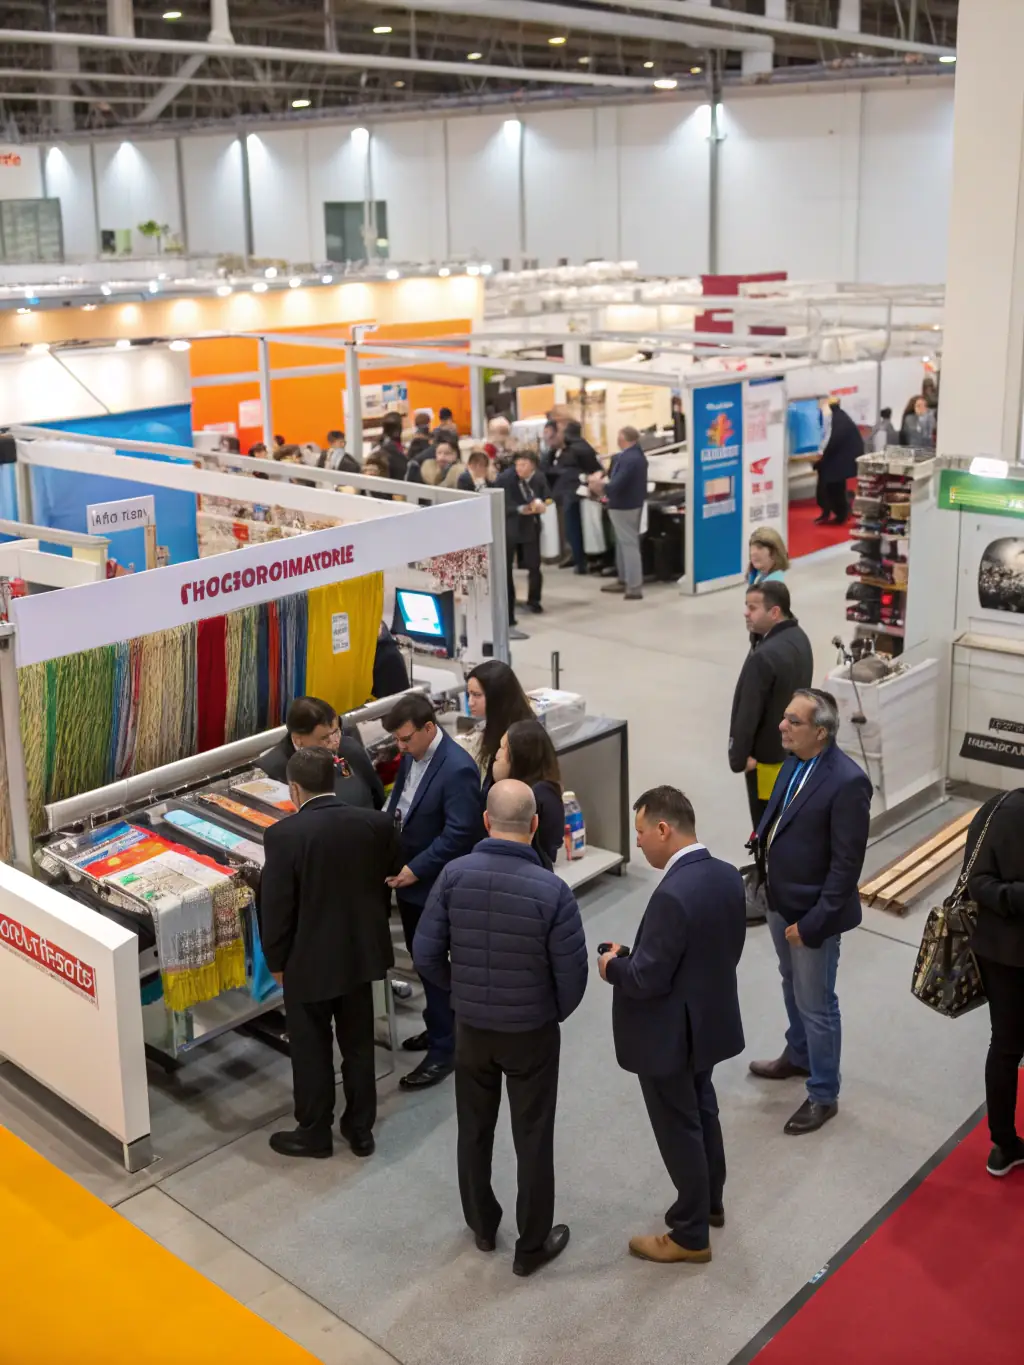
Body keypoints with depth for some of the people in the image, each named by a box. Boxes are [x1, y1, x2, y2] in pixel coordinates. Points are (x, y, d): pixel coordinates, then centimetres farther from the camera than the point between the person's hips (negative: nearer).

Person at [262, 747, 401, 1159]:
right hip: (361, 952, 4)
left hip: (308, 960, -4)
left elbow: (276, 906, -16)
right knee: (359, 1046, 18)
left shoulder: (283, 834, -21)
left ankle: (314, 1133, 28)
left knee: (311, 1051, 13)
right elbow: (387, 886, 4)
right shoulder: (377, 824, -9)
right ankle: (360, 1129, 31)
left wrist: (276, 961, -1)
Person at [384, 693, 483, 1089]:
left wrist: (415, 870, -21)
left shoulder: (458, 769, -24)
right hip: (407, 878, 8)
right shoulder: (411, 756, 2)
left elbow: (459, 834, -24)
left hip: (435, 887, -8)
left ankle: (443, 1050, 15)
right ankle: (440, 1027, 38)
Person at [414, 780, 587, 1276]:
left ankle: (482, 1225, 40)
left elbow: (426, 954, -9)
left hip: (471, 1025, 3)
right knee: (532, 1137, 13)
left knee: (474, 1128, 22)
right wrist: (555, 1013, 6)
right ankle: (532, 1245, 27)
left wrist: (460, 991, 9)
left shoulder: (454, 875, -15)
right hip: (532, 1030, -3)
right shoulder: (553, 891, -22)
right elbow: (572, 974, -16)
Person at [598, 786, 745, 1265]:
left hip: (669, 1035, -9)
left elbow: (648, 979, -27)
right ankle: (710, 1202, 45)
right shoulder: (727, 875, -4)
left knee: (678, 1130, 9)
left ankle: (690, 1235, 26)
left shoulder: (673, 895, -32)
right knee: (702, 1112, 26)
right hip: (709, 1020, 9)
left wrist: (614, 966, -8)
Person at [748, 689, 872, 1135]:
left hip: (812, 910, -8)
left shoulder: (847, 781, -27)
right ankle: (798, 1056, 50)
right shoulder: (795, 760, -3)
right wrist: (763, 837, -2)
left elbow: (847, 863, -23)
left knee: (815, 1004, 8)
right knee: (792, 986, 27)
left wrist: (813, 921, -21)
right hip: (780, 898, 8)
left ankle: (823, 1095, 27)